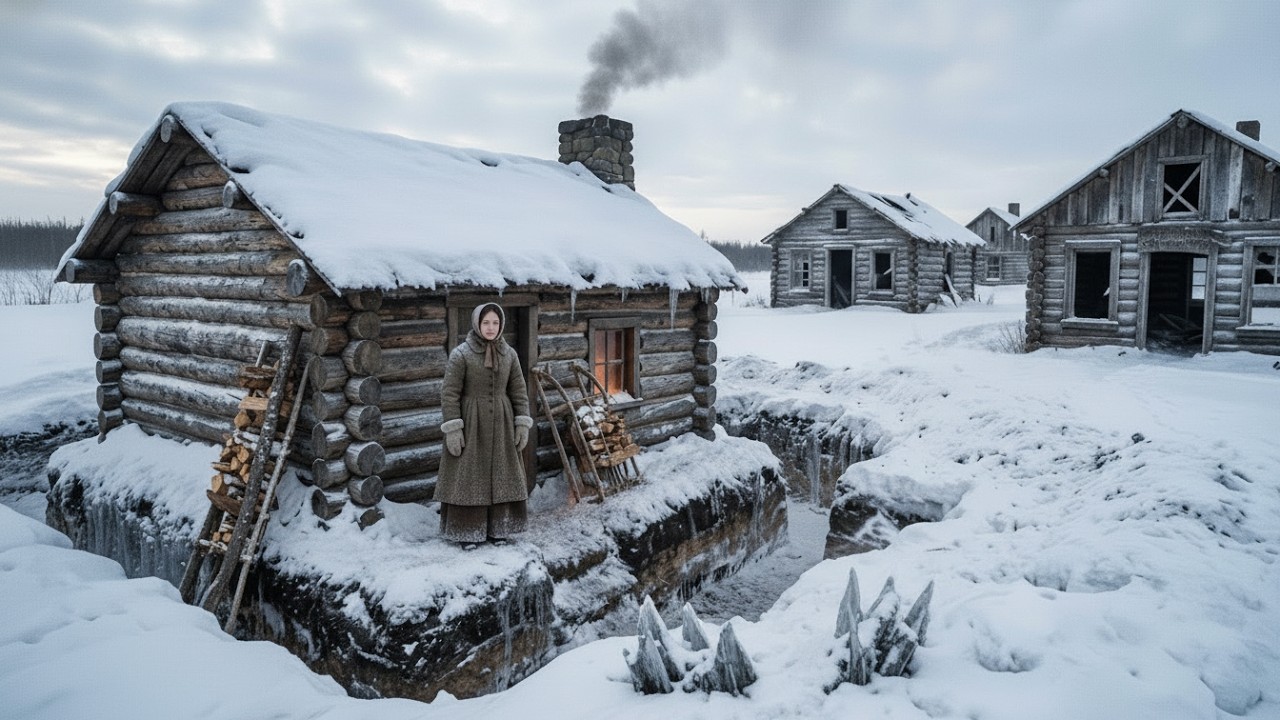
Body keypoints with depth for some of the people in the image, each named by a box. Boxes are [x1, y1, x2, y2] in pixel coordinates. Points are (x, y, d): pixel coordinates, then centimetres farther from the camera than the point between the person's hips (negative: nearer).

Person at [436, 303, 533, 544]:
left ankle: (497, 528, 24)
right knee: (469, 476, 3)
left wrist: (523, 423, 0)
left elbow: (519, 391, 7)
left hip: (500, 425, 4)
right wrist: (452, 429, -15)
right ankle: (466, 531, 15)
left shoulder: (509, 354, 4)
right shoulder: (461, 354, -9)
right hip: (471, 424, -4)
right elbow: (449, 393, -10)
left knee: (500, 476, 10)